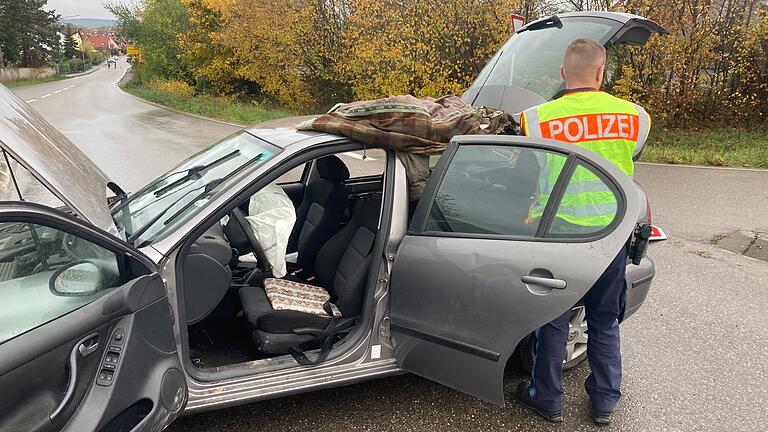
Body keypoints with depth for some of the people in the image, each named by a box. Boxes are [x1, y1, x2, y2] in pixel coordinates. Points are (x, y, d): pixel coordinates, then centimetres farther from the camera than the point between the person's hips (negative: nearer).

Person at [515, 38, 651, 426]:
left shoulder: (537, 119, -13)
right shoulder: (635, 116, -5)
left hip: (557, 232, -2)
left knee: (553, 319, 13)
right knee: (605, 321, 18)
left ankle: (547, 399, 27)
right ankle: (605, 401, 32)